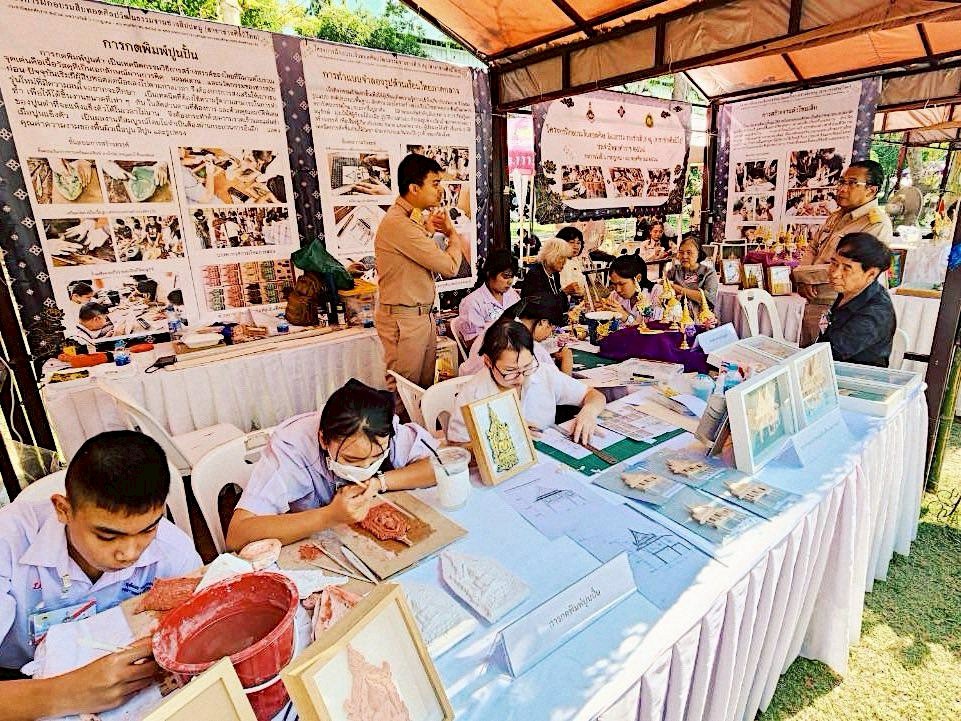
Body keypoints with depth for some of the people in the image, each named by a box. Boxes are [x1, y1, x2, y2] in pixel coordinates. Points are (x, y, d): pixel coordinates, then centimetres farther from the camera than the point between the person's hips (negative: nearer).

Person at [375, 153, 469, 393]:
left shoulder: (413, 219, 14)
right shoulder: (397, 223, -19)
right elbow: (449, 266, -19)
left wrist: (428, 230, 1)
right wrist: (452, 233, 0)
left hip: (423, 316, 10)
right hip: (403, 320, -9)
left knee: (425, 387, 15)